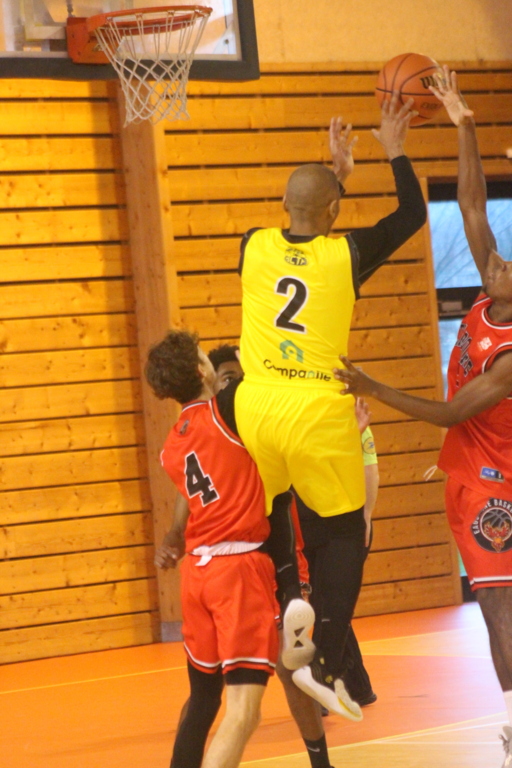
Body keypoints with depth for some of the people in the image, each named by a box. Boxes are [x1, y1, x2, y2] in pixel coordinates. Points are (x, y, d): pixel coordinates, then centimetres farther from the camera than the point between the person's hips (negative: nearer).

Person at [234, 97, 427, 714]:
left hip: (256, 407, 3)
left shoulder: (254, 246, 5)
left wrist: (335, 171, 35)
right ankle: (326, 665, 4)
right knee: (344, 534, 10)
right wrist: (394, 152, 24)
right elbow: (412, 215, 14)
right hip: (317, 410, -3)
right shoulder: (346, 253, -3)